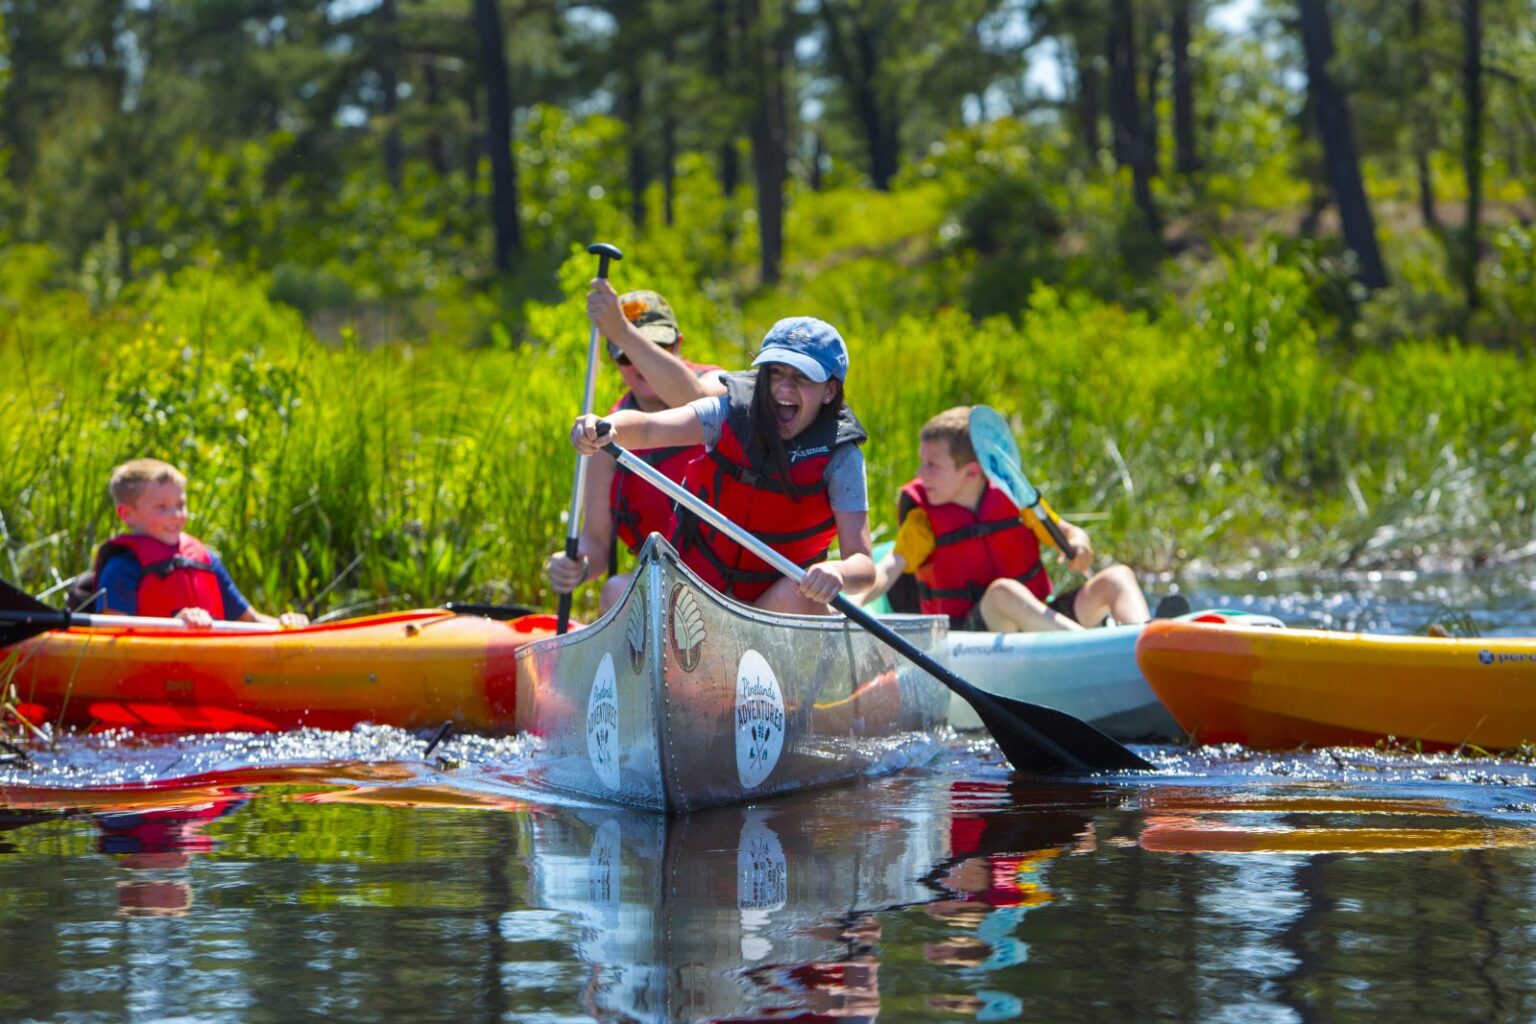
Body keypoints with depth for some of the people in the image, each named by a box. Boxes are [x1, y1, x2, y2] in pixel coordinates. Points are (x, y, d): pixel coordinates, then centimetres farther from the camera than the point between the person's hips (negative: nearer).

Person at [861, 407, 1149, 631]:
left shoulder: (1014, 499, 6)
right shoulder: (924, 520, 1)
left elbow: (1067, 532, 14)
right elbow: (888, 570, -12)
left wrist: (1079, 545, -12)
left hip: (1037, 619, 4)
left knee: (1116, 577, -11)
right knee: (1002, 591, -35)